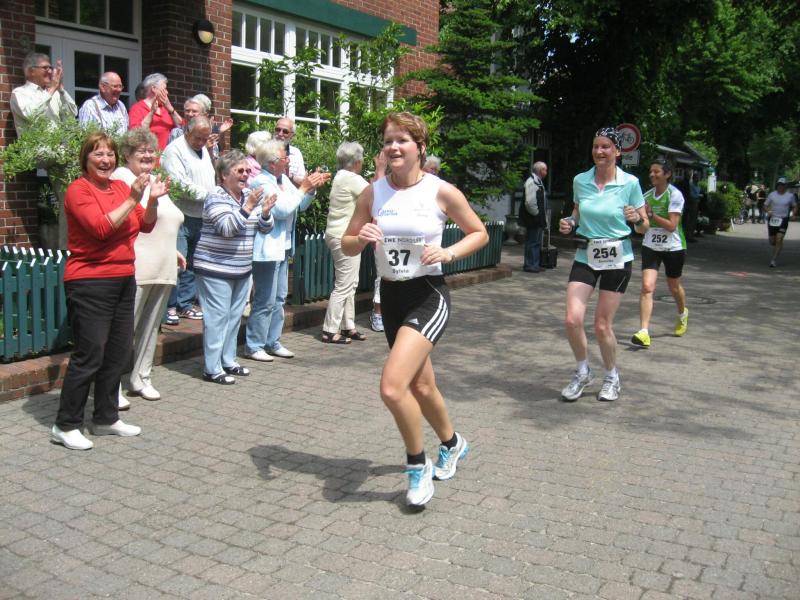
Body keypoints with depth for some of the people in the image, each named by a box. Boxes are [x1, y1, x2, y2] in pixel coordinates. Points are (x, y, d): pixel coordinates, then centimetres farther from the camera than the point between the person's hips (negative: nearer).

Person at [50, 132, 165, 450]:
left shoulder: (121, 186, 10)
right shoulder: (78, 190, -8)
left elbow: (146, 225, 9)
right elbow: (101, 227, -21)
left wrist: (153, 199, -6)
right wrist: (132, 199, -20)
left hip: (123, 280, 7)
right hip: (90, 283, -7)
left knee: (118, 353, 11)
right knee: (89, 355, -6)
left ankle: (106, 418, 24)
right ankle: (65, 426, 7)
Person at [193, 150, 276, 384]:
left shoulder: (251, 196, 9)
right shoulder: (216, 197, -12)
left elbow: (265, 228, 10)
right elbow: (227, 228, -24)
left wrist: (265, 212, -10)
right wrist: (247, 207, -30)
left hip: (242, 269, 8)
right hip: (216, 270, -8)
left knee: (235, 316, 14)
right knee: (217, 318, -6)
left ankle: (228, 361, 26)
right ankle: (212, 369, 0)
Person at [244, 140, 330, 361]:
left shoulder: (283, 179, 10)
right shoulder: (261, 182, -16)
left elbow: (300, 206, 17)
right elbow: (282, 209, -22)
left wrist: (312, 188, 2)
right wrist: (303, 188, -14)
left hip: (282, 248, 10)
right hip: (267, 250, -9)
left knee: (279, 298, 15)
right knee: (265, 301, -5)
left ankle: (272, 342, 25)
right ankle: (253, 346, 5)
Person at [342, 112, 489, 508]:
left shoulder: (442, 191, -9)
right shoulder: (373, 193, 1)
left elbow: (479, 234, 2)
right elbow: (347, 246, 6)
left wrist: (448, 253, -15)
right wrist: (361, 238, -16)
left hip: (428, 296, -5)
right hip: (390, 296, 5)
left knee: (392, 387, -21)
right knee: (420, 386, 19)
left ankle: (417, 466, 4)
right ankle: (452, 444, 47)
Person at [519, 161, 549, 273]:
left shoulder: (538, 182, 16)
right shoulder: (532, 182, -17)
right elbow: (530, 202, -26)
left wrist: (543, 217, 15)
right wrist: (536, 214, -16)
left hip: (538, 220, 10)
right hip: (533, 220, -10)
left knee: (537, 242, 16)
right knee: (532, 242, -4)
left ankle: (535, 264, 24)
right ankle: (530, 265, 3)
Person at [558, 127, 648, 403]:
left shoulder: (630, 183, -7)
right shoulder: (580, 180, 0)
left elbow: (644, 227, -1)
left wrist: (637, 218, -23)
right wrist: (569, 222, -3)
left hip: (616, 258, -2)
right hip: (585, 256, 3)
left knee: (602, 325, 1)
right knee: (572, 320, -10)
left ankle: (612, 377, 27)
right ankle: (582, 372, 17)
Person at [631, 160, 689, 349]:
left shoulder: (675, 195, -13)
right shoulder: (647, 195, 4)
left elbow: (671, 225, -21)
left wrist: (650, 214, -23)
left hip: (673, 247, -3)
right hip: (650, 246, 3)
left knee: (674, 287, 16)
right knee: (647, 286, -14)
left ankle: (682, 314, 49)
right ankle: (644, 332, -20)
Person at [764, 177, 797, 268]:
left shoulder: (790, 195, 1)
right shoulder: (772, 194, 1)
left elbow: (795, 207, 14)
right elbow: (765, 206, 6)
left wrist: (793, 214, -5)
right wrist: (768, 211, -15)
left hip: (783, 220, -2)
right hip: (772, 219, 2)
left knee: (779, 240, -15)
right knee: (772, 241, 9)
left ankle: (774, 260, -12)